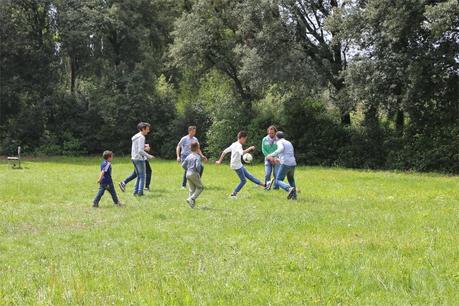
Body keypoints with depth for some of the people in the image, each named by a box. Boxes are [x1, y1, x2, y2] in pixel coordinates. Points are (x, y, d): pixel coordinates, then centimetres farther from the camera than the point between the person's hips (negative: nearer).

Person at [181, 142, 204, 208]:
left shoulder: (189, 156, 9)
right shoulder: (197, 156, -12)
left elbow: (183, 165, 10)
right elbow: (197, 165, -25)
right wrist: (199, 171, -8)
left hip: (188, 174, 7)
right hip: (194, 174, -7)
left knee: (192, 189, 13)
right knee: (200, 187, 5)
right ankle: (191, 198, -11)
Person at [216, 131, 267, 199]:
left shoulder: (234, 144, 10)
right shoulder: (239, 145, -18)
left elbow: (224, 151, 13)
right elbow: (242, 153, -39)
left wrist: (220, 161, 17)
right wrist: (250, 148, -27)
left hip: (239, 165, 10)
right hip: (237, 166, -10)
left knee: (249, 175, 14)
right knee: (243, 180, -1)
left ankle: (262, 184, 21)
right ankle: (233, 194, 3)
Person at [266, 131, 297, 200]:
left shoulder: (280, 142, 4)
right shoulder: (289, 143, 26)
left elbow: (281, 148, -20)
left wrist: (272, 155, -19)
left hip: (285, 164, -7)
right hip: (293, 164, 7)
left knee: (278, 181, -2)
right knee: (291, 180, 26)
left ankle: (290, 189, -25)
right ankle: (294, 195, 16)